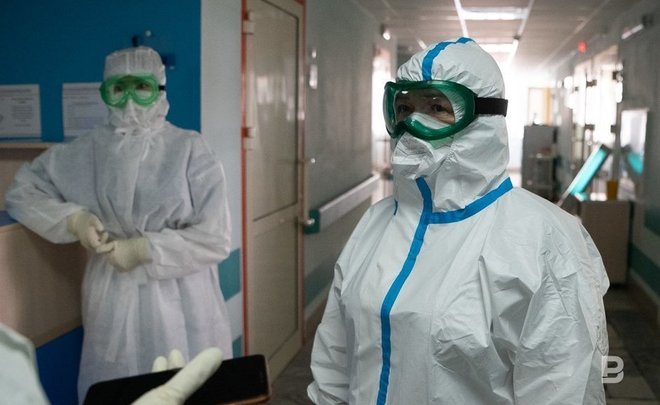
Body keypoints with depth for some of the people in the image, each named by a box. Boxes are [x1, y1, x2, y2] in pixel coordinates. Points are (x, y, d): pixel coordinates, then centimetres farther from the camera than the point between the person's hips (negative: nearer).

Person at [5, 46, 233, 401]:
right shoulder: (86, 151, 1)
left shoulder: (189, 149, -8)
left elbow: (215, 239, -10)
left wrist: (144, 250, -15)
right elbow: (20, 193, 11)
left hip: (181, 304, -2)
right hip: (114, 302, 3)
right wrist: (73, 219, -6)